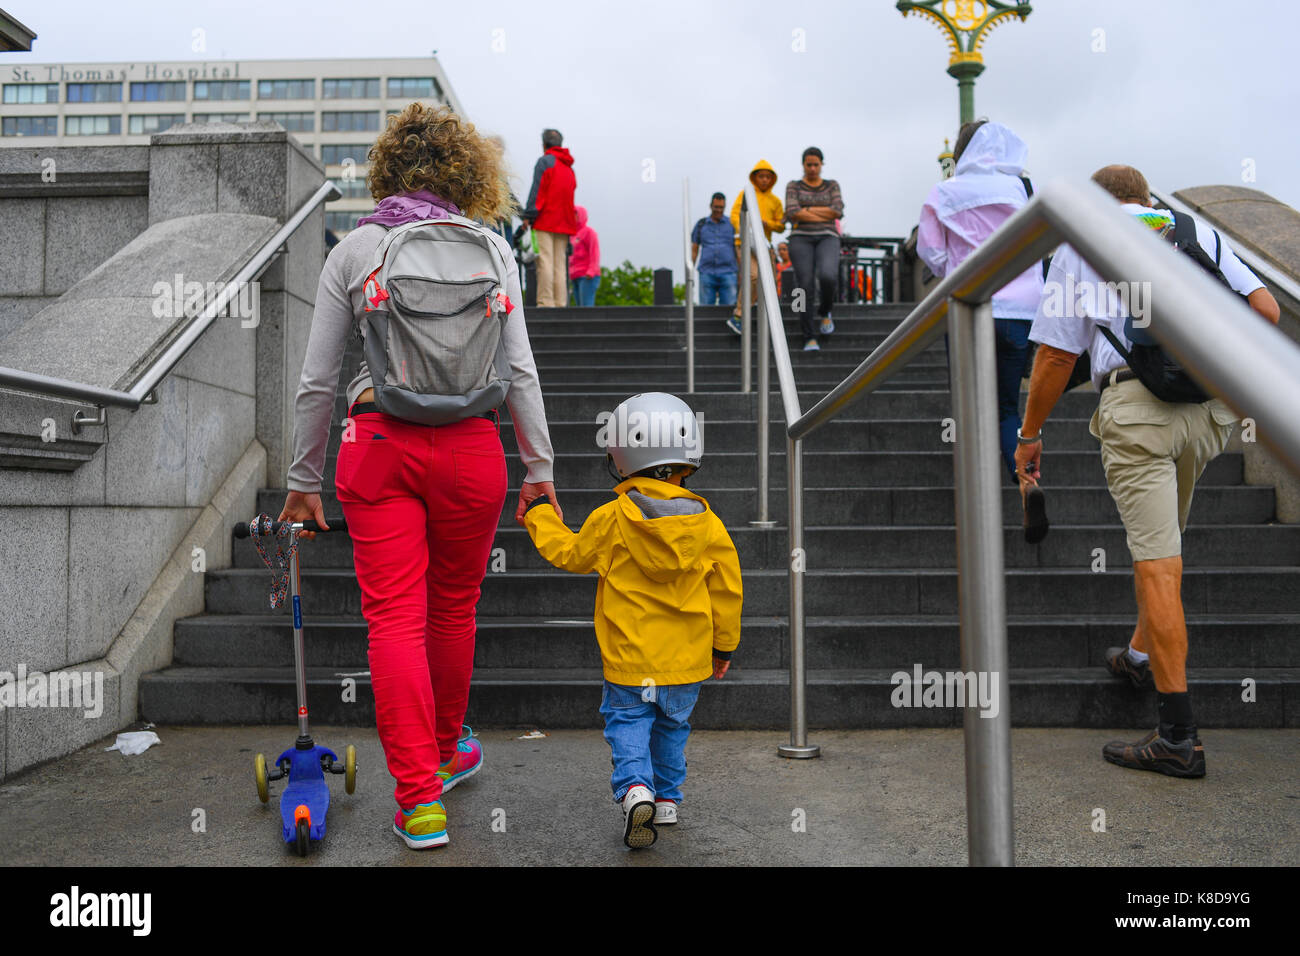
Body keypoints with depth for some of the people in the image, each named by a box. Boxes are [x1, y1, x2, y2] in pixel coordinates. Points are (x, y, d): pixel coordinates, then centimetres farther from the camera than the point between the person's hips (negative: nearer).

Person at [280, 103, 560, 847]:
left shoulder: (354, 249, 5)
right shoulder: (489, 246, 5)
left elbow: (318, 380, 5)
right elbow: (520, 369, 0)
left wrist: (305, 479, 14)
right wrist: (540, 467, 7)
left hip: (378, 444, -1)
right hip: (470, 443, 1)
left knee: (394, 618, 4)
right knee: (454, 608, 17)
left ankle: (420, 799, 4)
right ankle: (447, 752, 38)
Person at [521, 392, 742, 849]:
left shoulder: (612, 519, -12)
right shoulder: (706, 524, -5)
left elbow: (571, 554, 4)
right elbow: (726, 589, 1)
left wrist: (540, 516, 22)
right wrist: (723, 644, 16)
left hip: (630, 657, -3)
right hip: (687, 657, 3)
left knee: (627, 719, 10)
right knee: (672, 724, 21)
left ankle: (635, 786, -11)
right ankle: (667, 798, 30)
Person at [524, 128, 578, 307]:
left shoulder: (544, 161, -1)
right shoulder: (569, 167, 20)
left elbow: (537, 190, -9)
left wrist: (529, 216, -11)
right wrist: (569, 219, 17)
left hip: (545, 219, -6)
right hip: (564, 223, 6)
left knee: (545, 260, -9)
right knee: (560, 264, 5)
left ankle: (545, 302, -15)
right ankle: (561, 302, 1)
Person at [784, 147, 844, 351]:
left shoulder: (832, 186, 15)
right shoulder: (793, 186, 10)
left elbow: (837, 211, -3)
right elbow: (792, 213, -7)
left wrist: (806, 211, -5)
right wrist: (825, 217, -5)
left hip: (827, 239, 0)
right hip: (801, 239, 0)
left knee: (828, 276, -28)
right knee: (804, 286, -16)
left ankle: (824, 311, 2)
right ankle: (810, 338, -11)